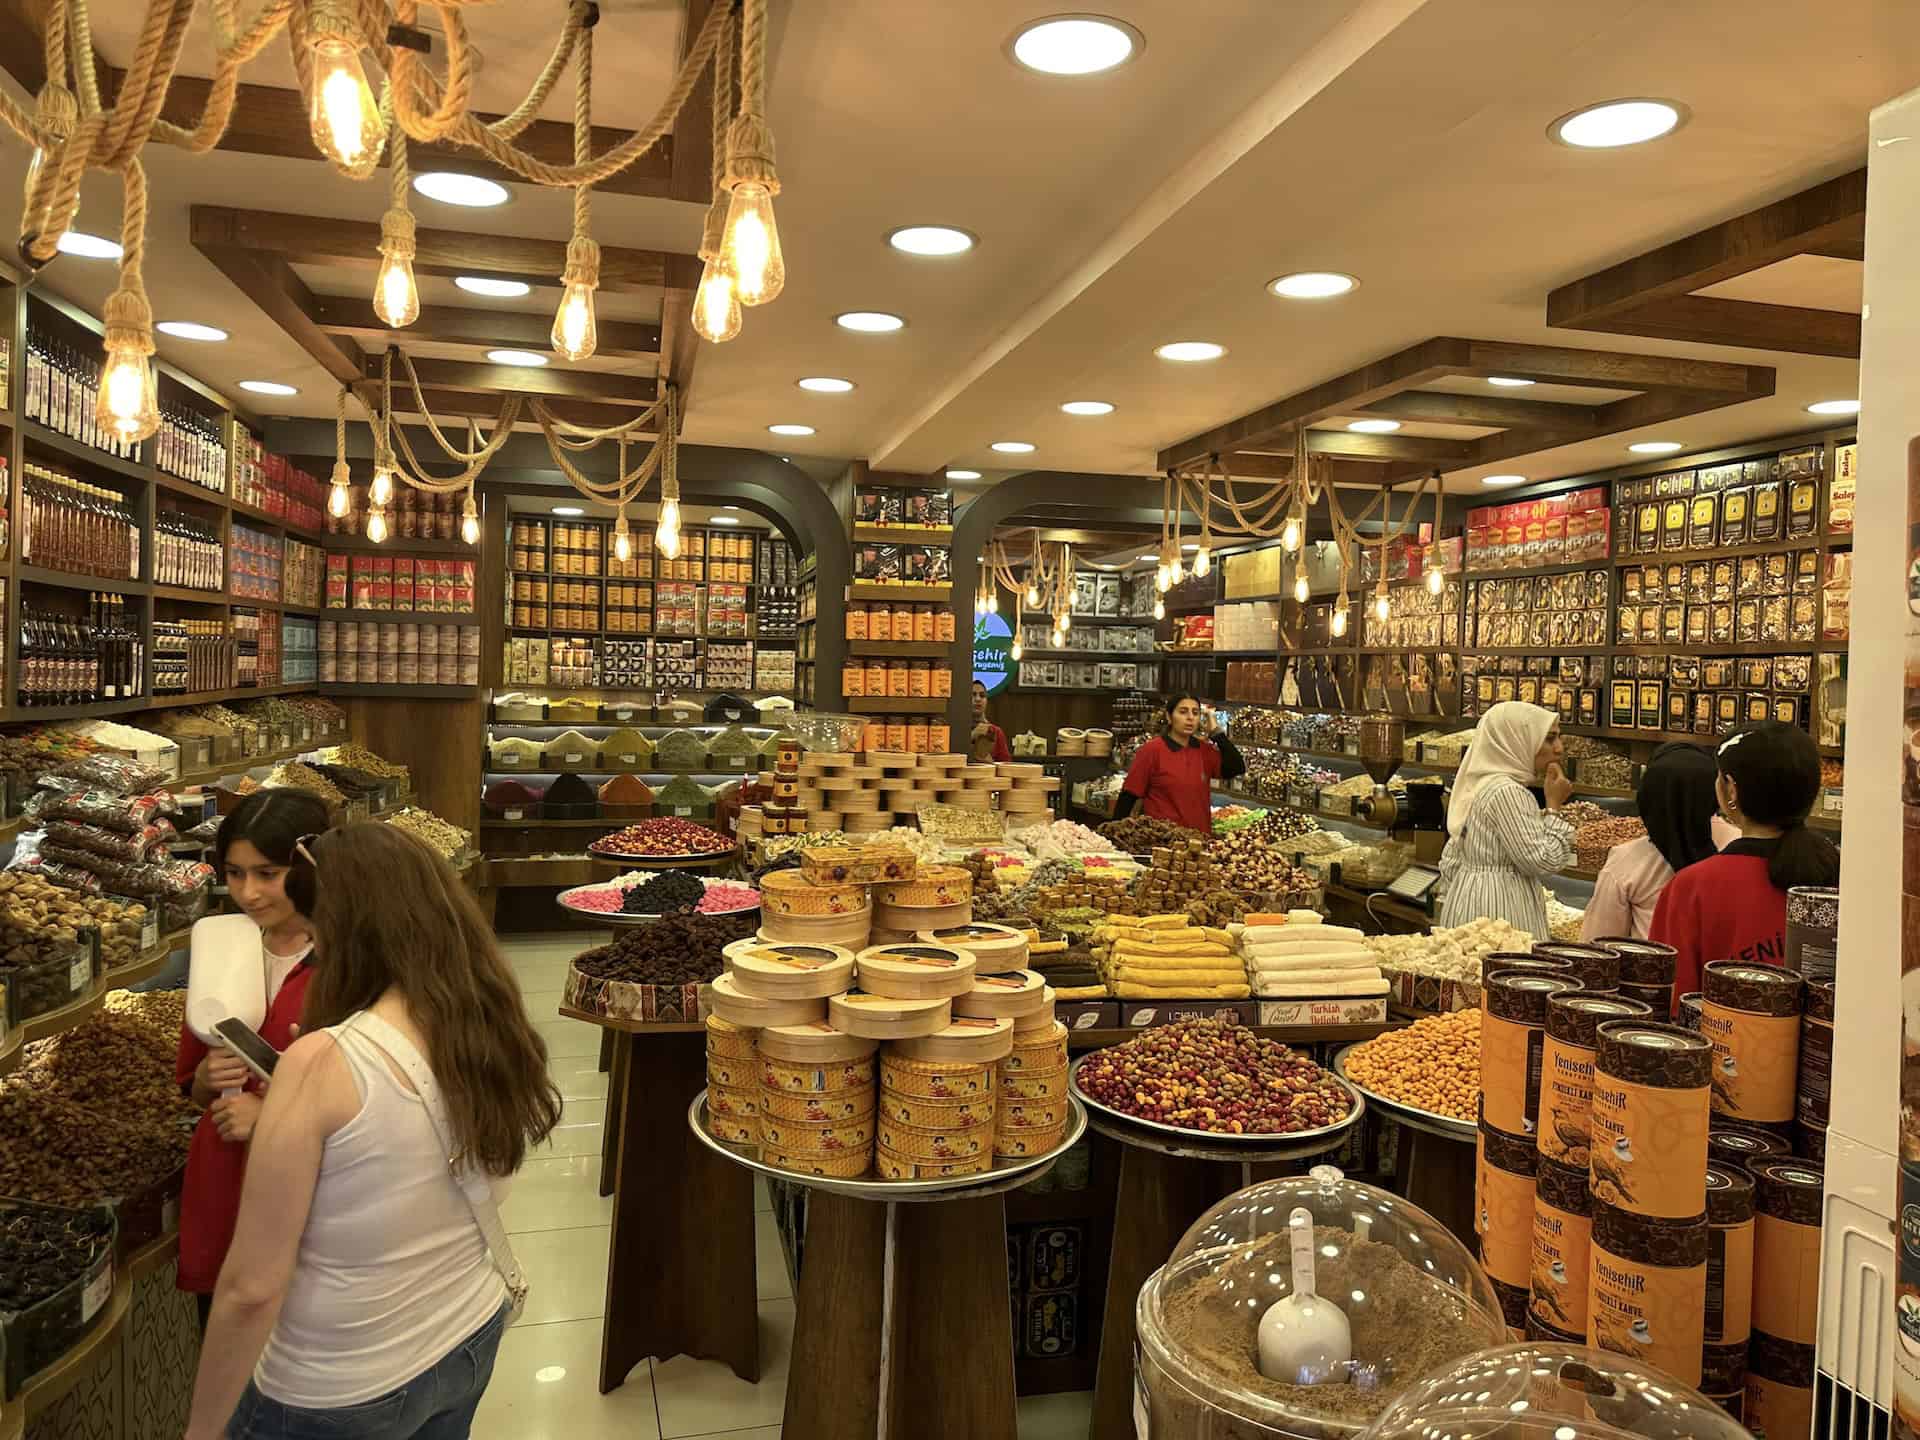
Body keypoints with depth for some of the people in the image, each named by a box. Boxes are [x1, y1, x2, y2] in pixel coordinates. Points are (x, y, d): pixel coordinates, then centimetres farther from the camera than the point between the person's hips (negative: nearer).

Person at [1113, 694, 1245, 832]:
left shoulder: (1204, 751, 6)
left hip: (1199, 836, 5)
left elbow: (1237, 769, -7)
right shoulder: (1152, 749, -8)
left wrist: (1215, 732, -7)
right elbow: (1128, 796, -8)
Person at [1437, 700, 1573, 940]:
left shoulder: (1480, 784, 13)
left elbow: (1451, 860, 16)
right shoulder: (1507, 792, -16)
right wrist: (1553, 805, -9)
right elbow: (1542, 861, -17)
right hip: (1497, 912, -10)